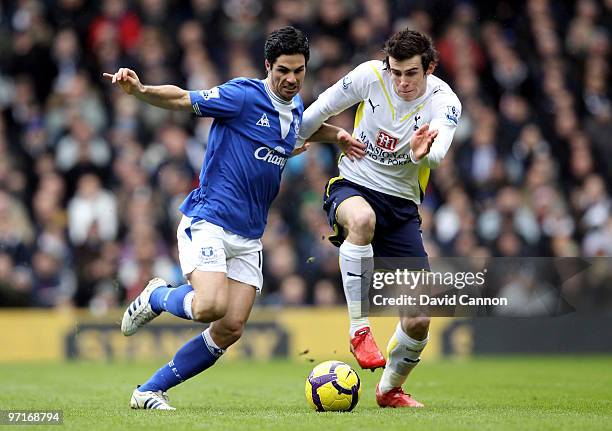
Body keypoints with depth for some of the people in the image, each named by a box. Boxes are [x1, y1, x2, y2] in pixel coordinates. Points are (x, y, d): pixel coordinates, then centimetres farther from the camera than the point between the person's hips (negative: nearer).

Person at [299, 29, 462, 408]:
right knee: (362, 218, -43)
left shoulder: (444, 102, -14)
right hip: (352, 188, -1)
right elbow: (321, 109, 5)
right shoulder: (370, 75, -12)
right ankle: (359, 329, -34)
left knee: (420, 319, -4)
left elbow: (438, 153, -34)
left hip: (403, 206, 2)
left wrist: (424, 153, -57)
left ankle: (390, 389, 25)